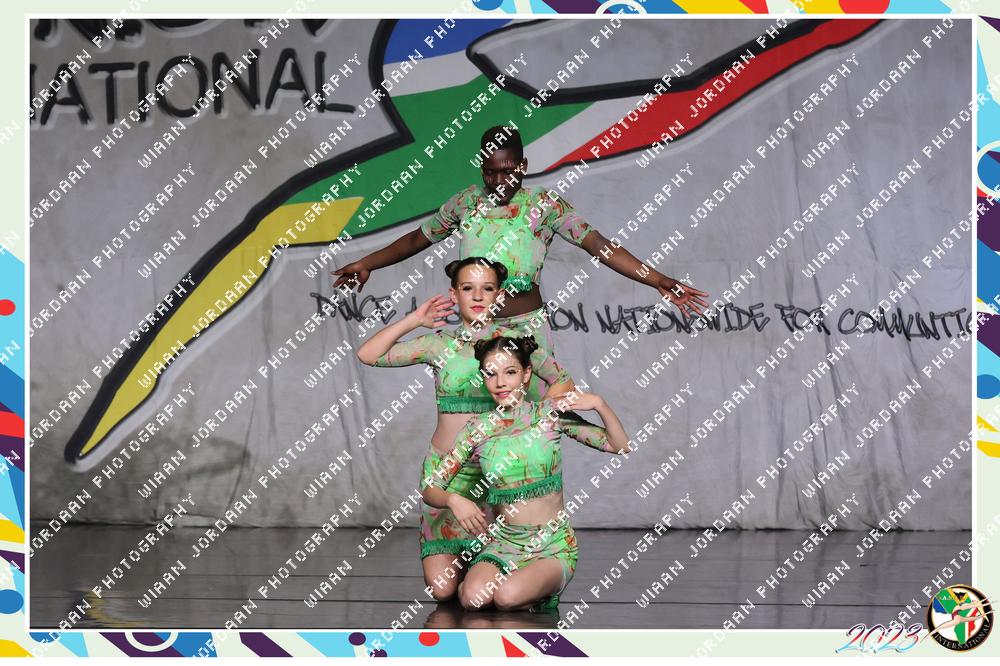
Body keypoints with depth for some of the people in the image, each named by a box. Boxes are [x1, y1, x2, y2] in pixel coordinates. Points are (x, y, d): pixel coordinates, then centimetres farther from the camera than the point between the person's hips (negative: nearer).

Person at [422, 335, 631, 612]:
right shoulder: (478, 429, 1)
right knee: (473, 597, -29)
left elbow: (620, 446, -2)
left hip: (553, 545, -2)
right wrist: (453, 500, -20)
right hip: (503, 541, 2)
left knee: (507, 596, -30)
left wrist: (598, 404, -18)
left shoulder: (550, 414, -2)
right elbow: (430, 489, 2)